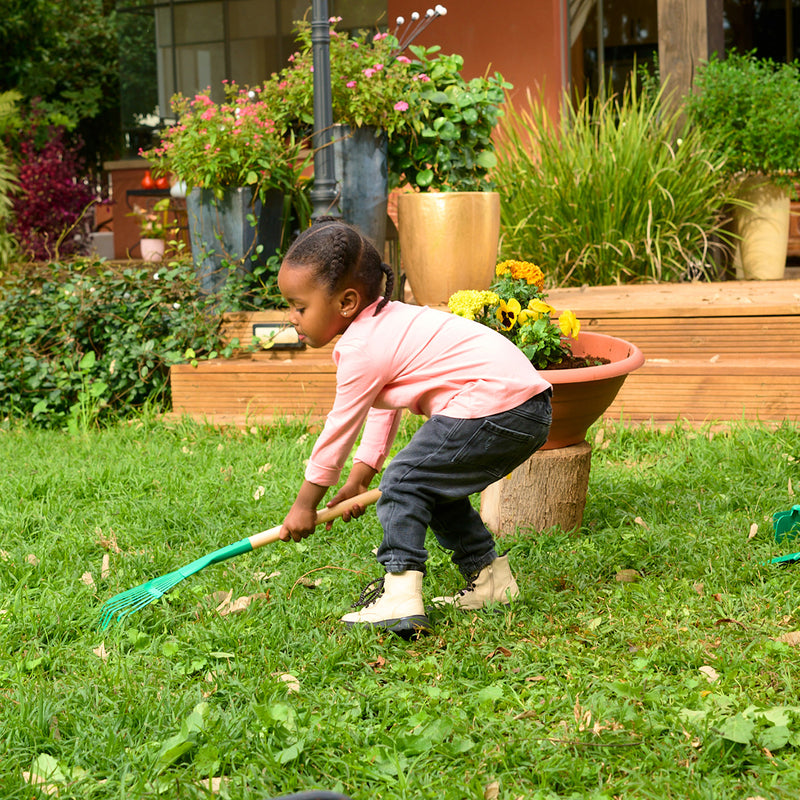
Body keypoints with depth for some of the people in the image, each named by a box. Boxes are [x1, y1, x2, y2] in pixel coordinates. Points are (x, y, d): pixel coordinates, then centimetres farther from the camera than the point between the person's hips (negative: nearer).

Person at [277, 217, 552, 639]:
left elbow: (340, 428, -2)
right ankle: (489, 577, 28)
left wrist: (305, 504, 10)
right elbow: (383, 408, 27)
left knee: (402, 484, -6)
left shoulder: (360, 350, -11)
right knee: (434, 488, 22)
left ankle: (399, 596, -12)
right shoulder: (385, 319, 19)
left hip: (495, 407, -10)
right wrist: (361, 475, 27)